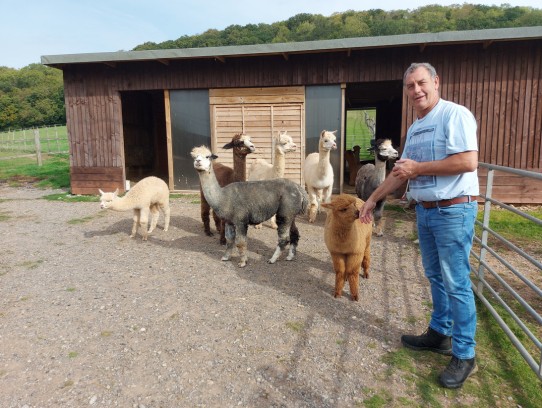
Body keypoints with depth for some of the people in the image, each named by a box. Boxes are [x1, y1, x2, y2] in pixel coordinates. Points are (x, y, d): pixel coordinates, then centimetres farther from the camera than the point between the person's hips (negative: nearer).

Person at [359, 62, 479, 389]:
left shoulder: (455, 115, -11)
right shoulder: (414, 128, 14)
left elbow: (468, 161, -23)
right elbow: (401, 172, 20)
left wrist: (418, 168, -16)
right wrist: (373, 198, 19)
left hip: (454, 211, -8)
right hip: (425, 211, 8)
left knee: (456, 283, -2)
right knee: (435, 276, 16)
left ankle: (465, 355, 11)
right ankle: (439, 334, 32)